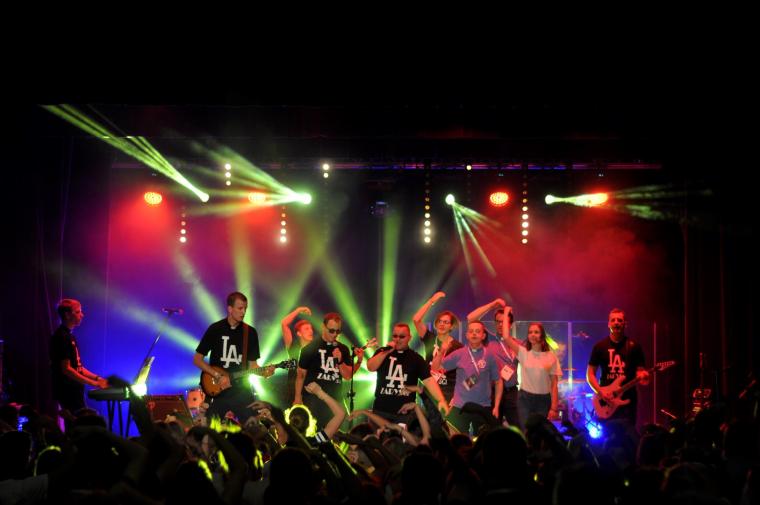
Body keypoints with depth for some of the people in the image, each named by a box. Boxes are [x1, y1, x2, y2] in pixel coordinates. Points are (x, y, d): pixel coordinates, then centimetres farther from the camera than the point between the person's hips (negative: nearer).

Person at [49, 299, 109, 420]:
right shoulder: (61, 337, -14)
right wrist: (94, 383, -19)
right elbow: (66, 369, -19)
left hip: (75, 392, 9)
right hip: (68, 392, -9)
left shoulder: (69, 336, 16)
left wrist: (97, 378, 10)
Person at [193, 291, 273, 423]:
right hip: (217, 391, -2)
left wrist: (263, 372, -11)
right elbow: (197, 359, -1)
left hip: (242, 391, 2)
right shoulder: (215, 329, -2)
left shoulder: (250, 332, 7)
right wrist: (218, 376, -11)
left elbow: (252, 363, 10)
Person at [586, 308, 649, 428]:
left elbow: (640, 370, 8)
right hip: (606, 402, 0)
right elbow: (590, 374, 7)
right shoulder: (600, 346, 5)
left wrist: (642, 376, -17)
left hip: (627, 400, 0)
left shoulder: (633, 346, 5)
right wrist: (600, 391, -9)